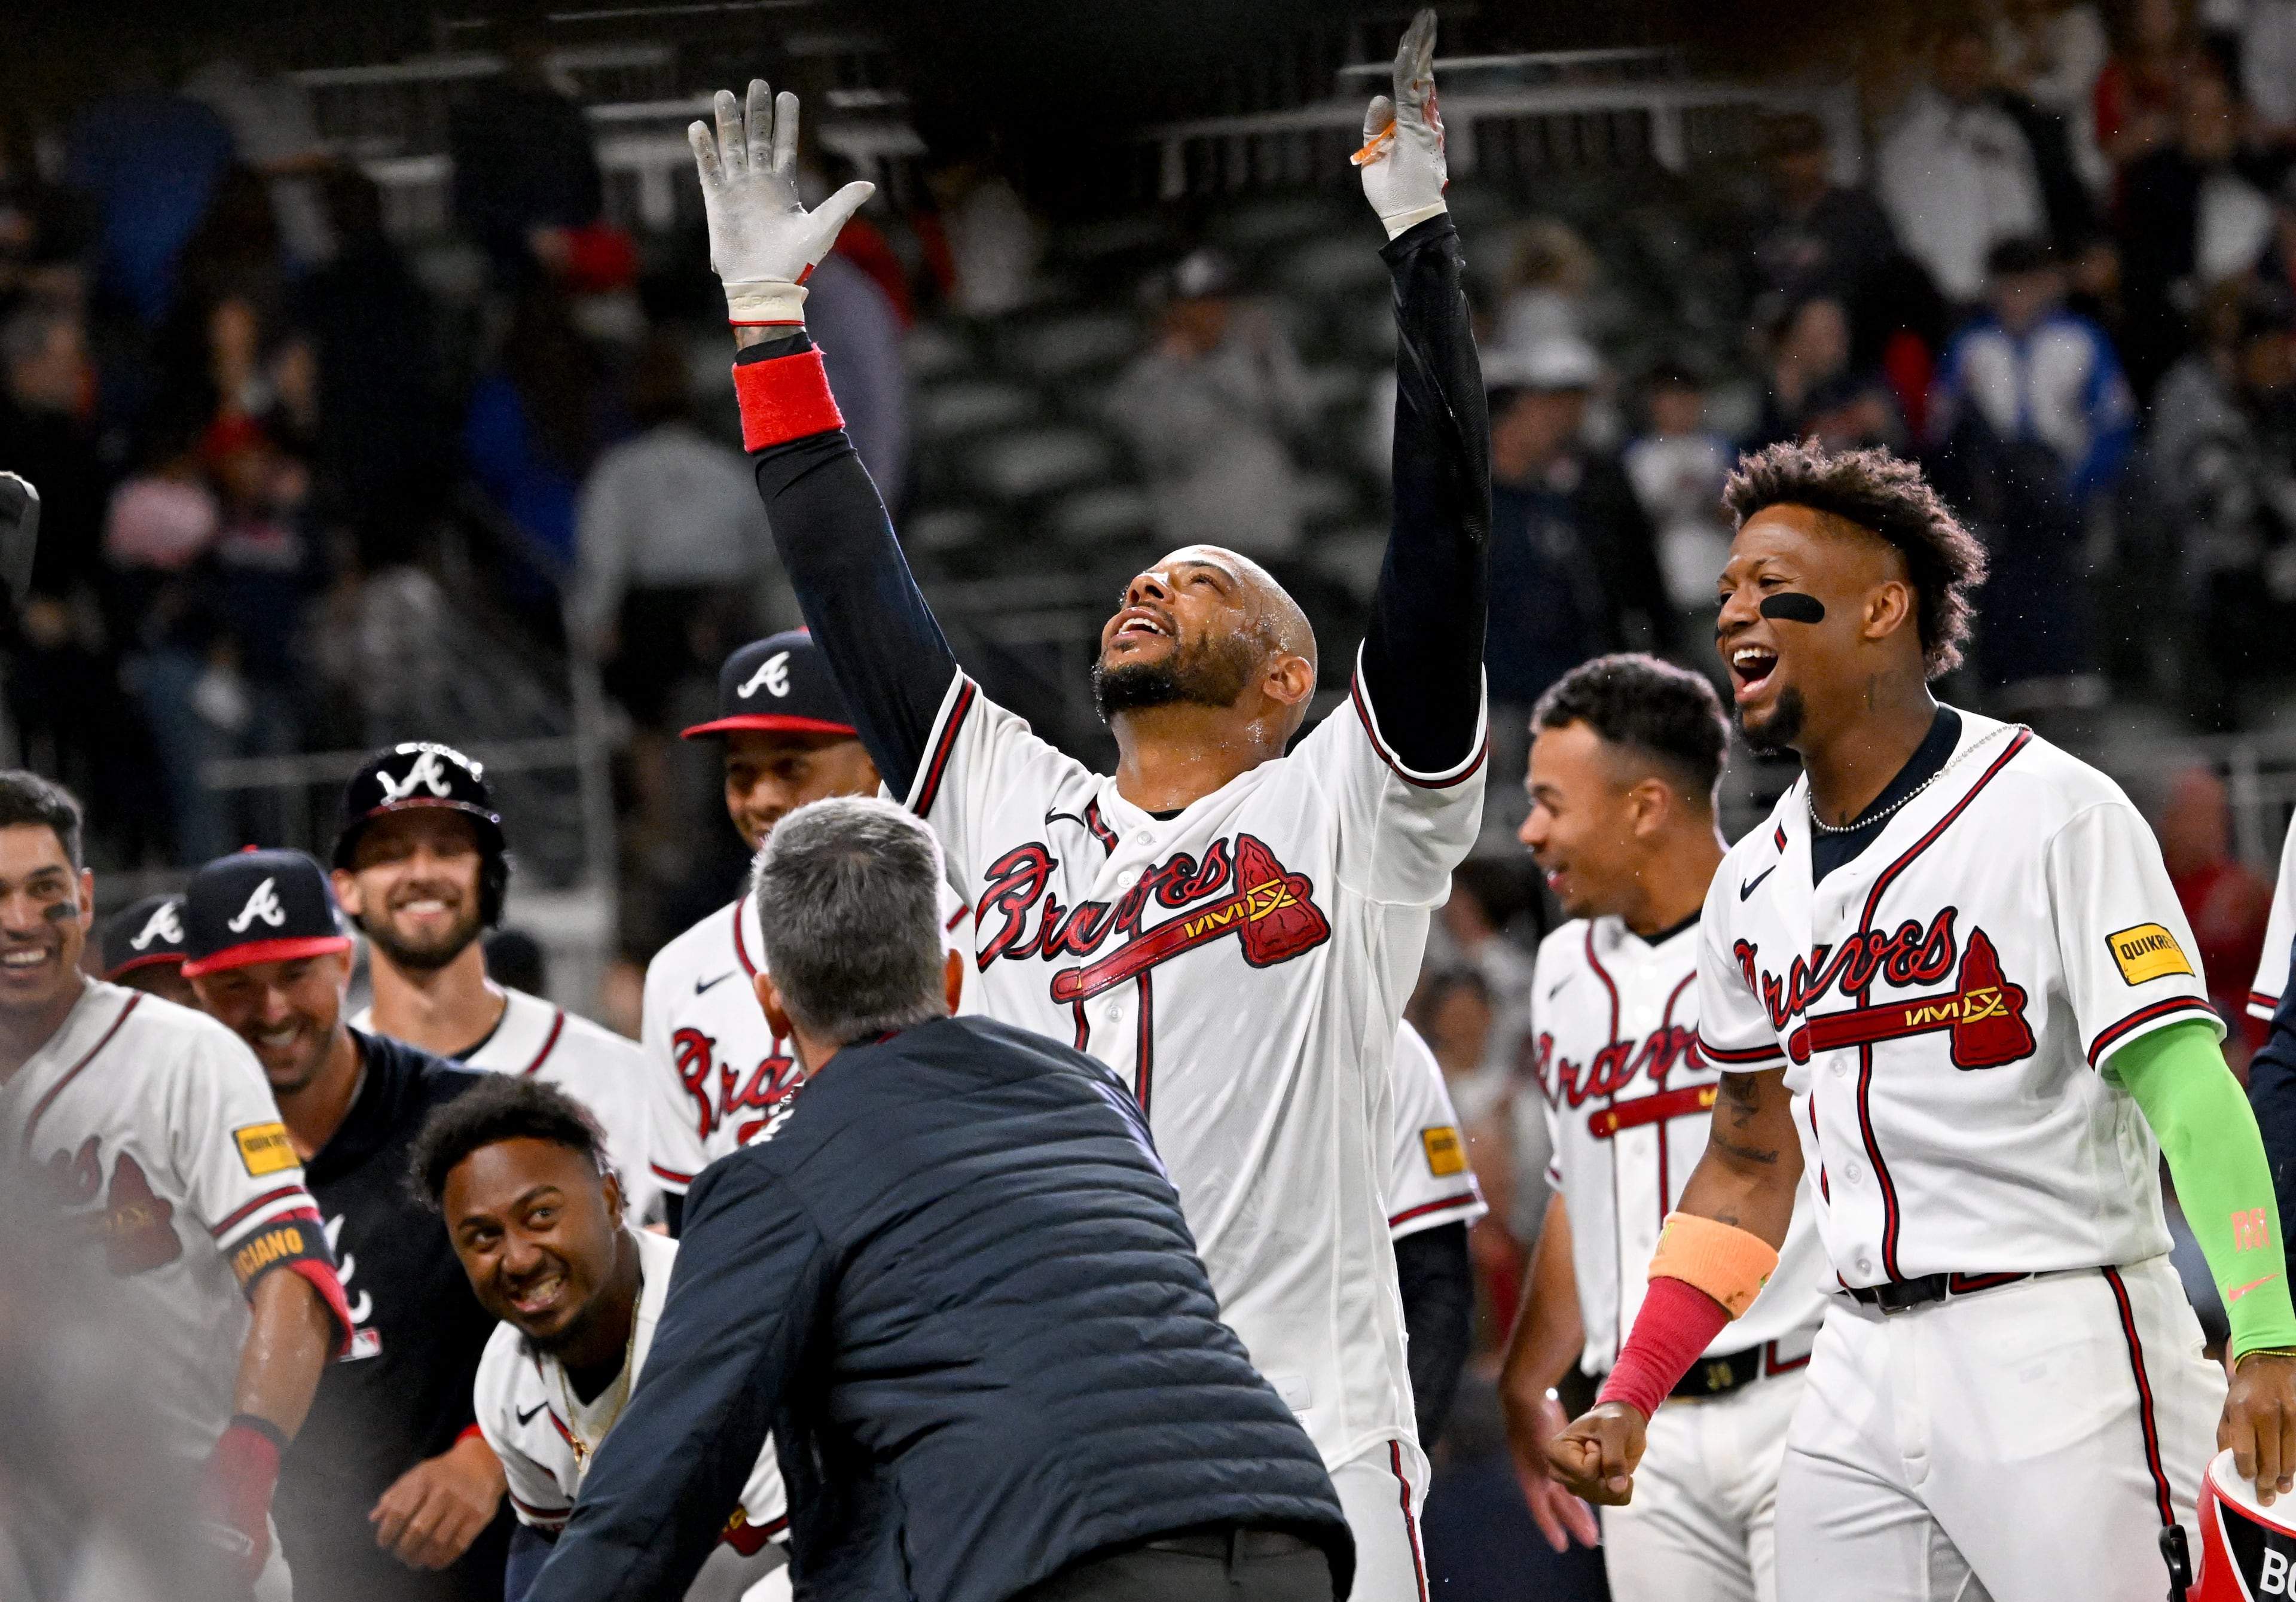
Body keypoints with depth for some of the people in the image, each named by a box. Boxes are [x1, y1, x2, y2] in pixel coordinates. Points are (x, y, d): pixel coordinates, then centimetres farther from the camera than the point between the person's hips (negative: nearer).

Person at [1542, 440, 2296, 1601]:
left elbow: (2187, 1091, -16)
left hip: (2057, 1345, -7)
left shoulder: (2053, 814, -8)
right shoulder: (1754, 886, 14)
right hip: (1864, 1366, 7)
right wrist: (1627, 1400, 15)